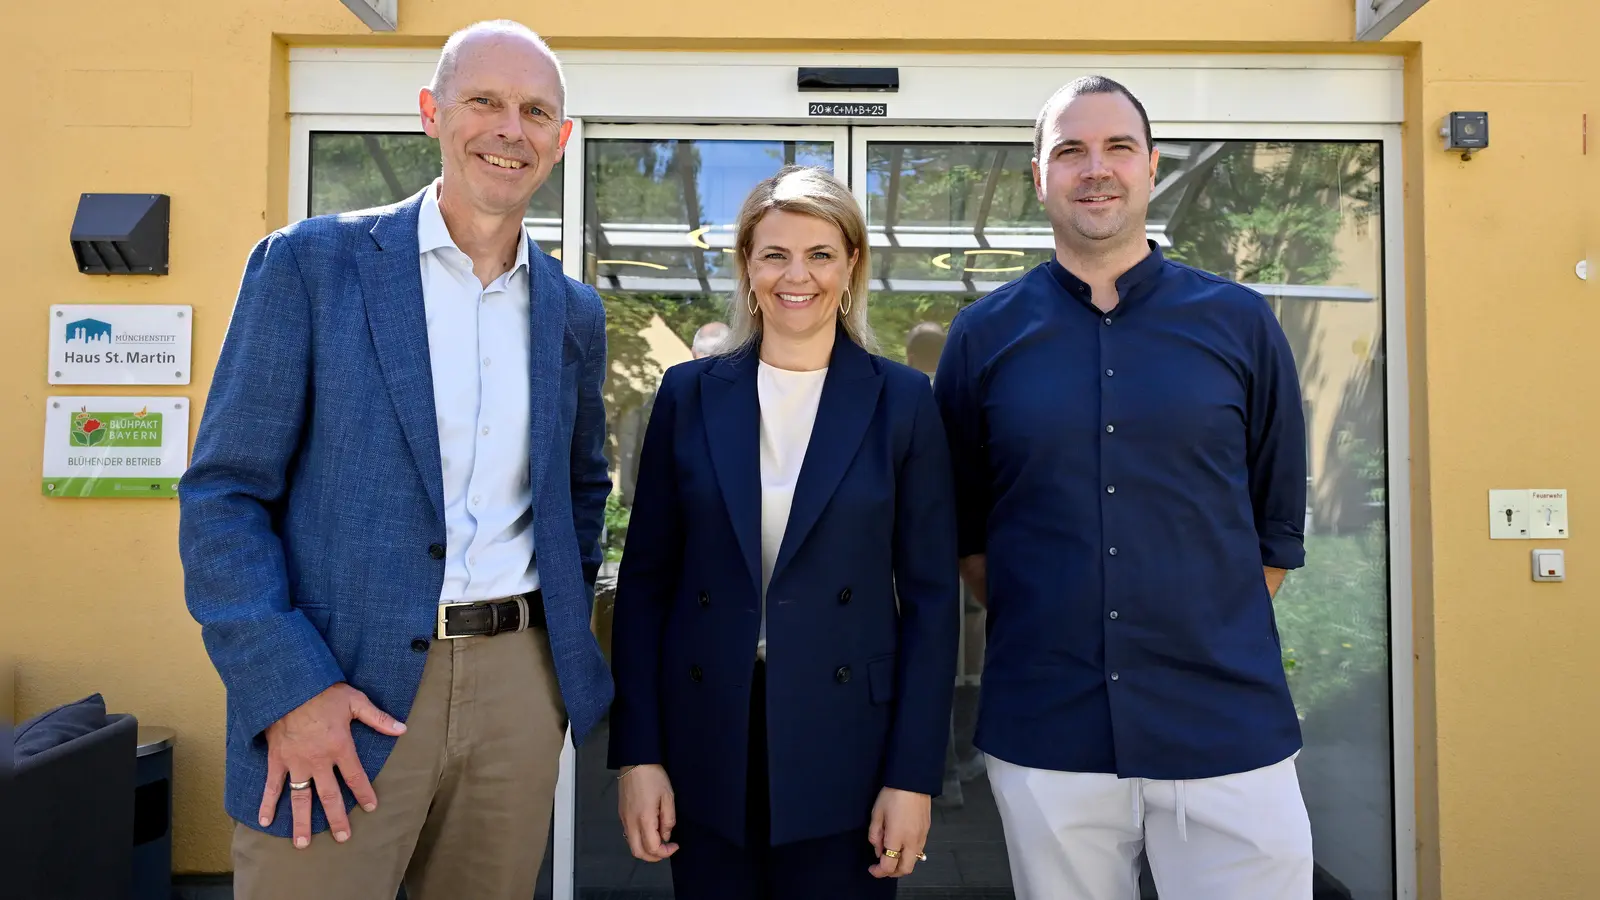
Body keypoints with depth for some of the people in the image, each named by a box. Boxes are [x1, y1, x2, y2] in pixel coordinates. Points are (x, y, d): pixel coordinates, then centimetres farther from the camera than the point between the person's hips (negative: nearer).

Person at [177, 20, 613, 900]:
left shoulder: (574, 311, 10)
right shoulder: (307, 264, -2)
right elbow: (224, 494, -5)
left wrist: (566, 625, 10)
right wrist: (289, 689, -13)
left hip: (520, 683, 4)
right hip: (340, 681, -3)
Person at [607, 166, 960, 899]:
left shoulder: (901, 400, -2)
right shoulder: (690, 394, 2)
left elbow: (930, 596, -2)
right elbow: (645, 581, 3)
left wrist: (913, 776, -6)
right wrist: (637, 754, -2)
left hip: (846, 748, -1)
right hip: (707, 744, 2)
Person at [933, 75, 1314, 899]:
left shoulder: (1240, 324, 3)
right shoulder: (983, 335, 3)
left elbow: (1278, 522, 9)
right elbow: (962, 523, 9)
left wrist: (1211, 640, 5)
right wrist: (1041, 629, 4)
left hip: (1228, 729, 0)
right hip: (1043, 736, 0)